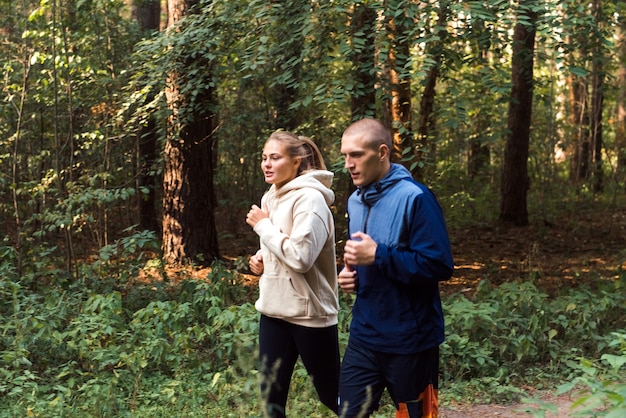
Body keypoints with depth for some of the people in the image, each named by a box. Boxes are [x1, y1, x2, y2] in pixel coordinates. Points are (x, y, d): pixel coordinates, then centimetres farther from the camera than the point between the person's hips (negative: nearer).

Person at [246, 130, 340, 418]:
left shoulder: (310, 198, -16)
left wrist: (262, 225, -15)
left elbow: (300, 257, -26)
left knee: (331, 394, 7)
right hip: (274, 309, 8)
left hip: (309, 313, -8)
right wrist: (261, 260, 3)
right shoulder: (271, 197, 10)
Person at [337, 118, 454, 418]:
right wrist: (351, 273, -1)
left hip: (409, 339, -6)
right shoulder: (355, 201, 7)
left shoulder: (415, 198, -17)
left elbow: (439, 265, -22)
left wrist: (377, 255, -24)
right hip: (364, 336, 7)